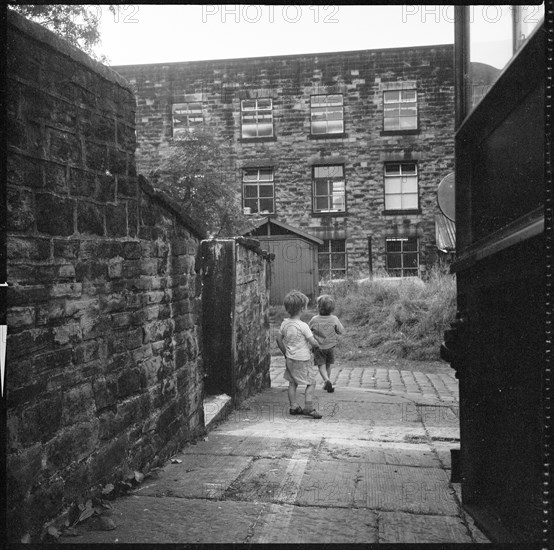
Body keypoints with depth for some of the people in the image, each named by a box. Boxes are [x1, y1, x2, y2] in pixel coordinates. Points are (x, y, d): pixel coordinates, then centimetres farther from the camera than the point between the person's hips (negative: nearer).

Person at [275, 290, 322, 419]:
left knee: (292, 383, 16)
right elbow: (313, 342, -18)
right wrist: (317, 345, 5)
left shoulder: (284, 324, 0)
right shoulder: (303, 326, -20)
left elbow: (278, 339, 9)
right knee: (311, 383, 5)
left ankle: (293, 407, 19)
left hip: (290, 359, 7)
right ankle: (309, 407, -1)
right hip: (302, 360, -6)